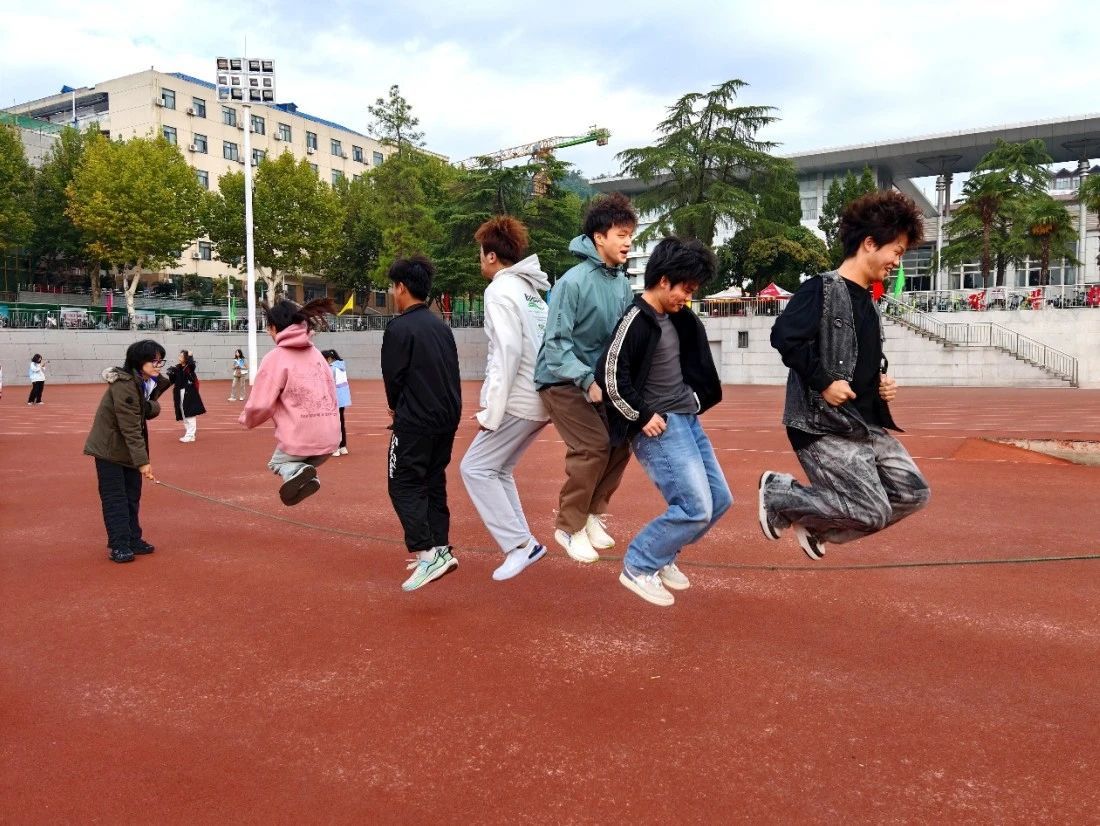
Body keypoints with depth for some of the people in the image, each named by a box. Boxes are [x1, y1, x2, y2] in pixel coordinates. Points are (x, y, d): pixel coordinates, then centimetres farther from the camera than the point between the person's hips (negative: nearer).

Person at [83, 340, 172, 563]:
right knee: (115, 498, -4)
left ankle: (133, 540, 19)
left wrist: (149, 407, -14)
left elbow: (154, 409, 10)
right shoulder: (124, 385, -27)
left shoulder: (152, 382, -2)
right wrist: (143, 461, -29)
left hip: (130, 448, 8)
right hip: (110, 447, -8)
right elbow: (130, 428, -29)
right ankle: (118, 546, 1)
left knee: (132, 496, 11)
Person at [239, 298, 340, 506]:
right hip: (329, 436, 5)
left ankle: (295, 471, -10)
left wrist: (246, 419, 12)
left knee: (277, 463, 24)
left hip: (299, 437, -5)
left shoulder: (275, 358, -6)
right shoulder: (316, 353, 12)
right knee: (306, 465, 30)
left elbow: (260, 405, -8)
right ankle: (308, 476, -7)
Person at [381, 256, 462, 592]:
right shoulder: (442, 326, 11)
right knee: (433, 483, 16)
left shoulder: (399, 328, -11)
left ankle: (427, 553, -12)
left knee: (404, 486, -2)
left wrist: (396, 407, 10)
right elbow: (452, 373, 13)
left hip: (414, 422, -8)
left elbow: (392, 376, -9)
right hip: (446, 418, 8)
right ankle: (441, 549, 19)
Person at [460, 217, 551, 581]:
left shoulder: (500, 289, -9)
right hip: (540, 398, 9)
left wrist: (491, 412, -18)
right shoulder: (532, 290, 17)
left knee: (476, 468, 0)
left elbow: (508, 350, -20)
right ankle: (523, 543, 16)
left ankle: (519, 544, -2)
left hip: (519, 402, -9)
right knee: (498, 470, 17)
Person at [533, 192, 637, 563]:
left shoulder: (622, 282, -1)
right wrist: (586, 380, -28)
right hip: (562, 380, -6)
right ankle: (569, 526, 4)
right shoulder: (573, 282, -20)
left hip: (598, 379, 6)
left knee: (620, 441, 1)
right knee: (593, 446, -15)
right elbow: (556, 342, -21)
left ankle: (593, 512, 21)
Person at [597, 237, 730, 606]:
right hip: (659, 427, -9)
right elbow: (610, 375, -21)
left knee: (720, 499, 11)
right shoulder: (636, 320, -16)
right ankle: (638, 566, 6)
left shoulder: (675, 319, 11)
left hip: (687, 420, 9)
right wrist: (642, 416, -15)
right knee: (696, 508, -13)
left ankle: (661, 555, 26)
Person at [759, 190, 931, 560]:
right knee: (872, 512, -11)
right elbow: (783, 337, -23)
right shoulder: (821, 288, -11)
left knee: (913, 493, 8)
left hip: (865, 425, 9)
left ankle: (814, 523, 17)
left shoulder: (867, 301, 16)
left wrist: (882, 382, 9)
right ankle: (777, 492, 6)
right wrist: (824, 382, -21)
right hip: (822, 425, -9)